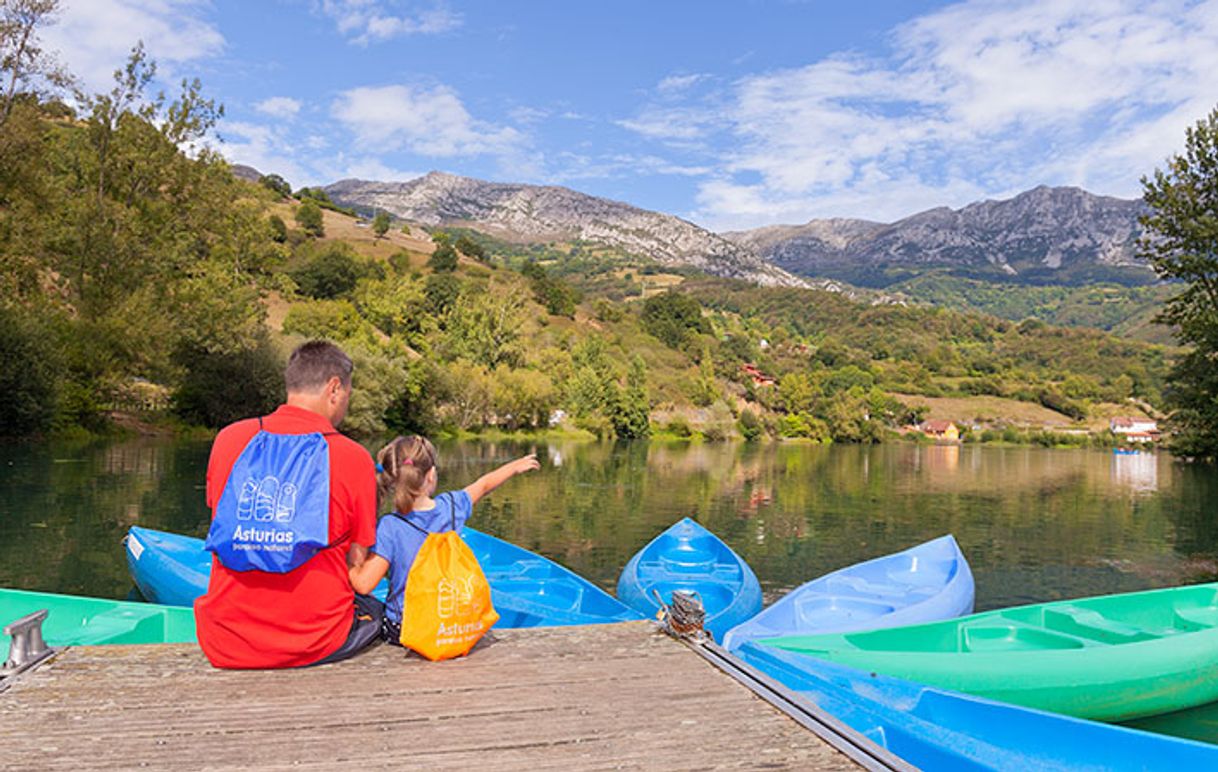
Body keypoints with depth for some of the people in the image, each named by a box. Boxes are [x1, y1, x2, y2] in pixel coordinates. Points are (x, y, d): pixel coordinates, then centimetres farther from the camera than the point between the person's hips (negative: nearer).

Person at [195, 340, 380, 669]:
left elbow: (225, 532, 11)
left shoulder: (228, 438, -1)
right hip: (315, 644, -2)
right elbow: (358, 564, -5)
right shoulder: (354, 458, -11)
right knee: (376, 610, 29)